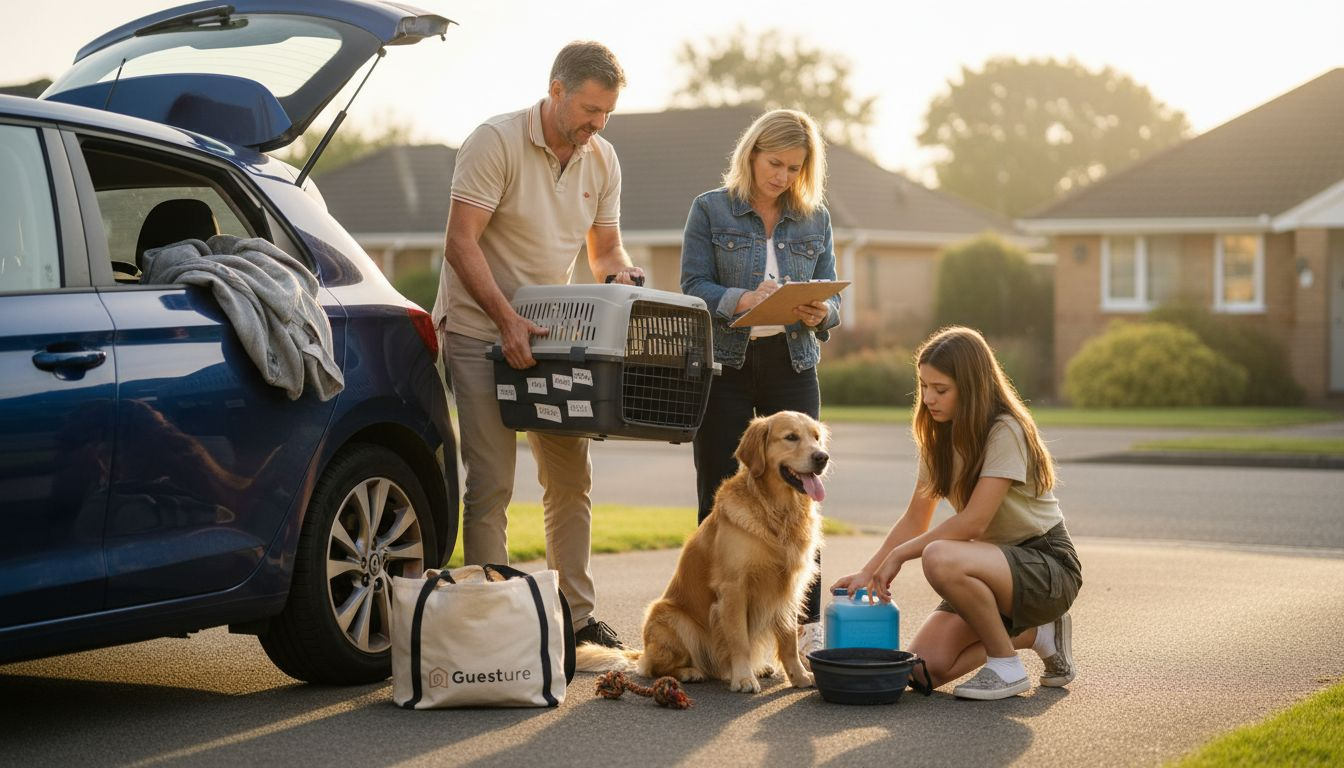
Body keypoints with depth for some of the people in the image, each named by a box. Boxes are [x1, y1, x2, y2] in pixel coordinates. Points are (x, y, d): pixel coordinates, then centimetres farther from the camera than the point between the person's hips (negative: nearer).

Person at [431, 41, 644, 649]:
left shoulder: (602, 160, 5)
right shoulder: (496, 142, -15)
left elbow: (604, 249, 13)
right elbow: (461, 243, -20)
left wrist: (620, 274, -12)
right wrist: (508, 321, -28)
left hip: (551, 335, 7)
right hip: (479, 331, -6)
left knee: (571, 479, 9)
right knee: (492, 483, -9)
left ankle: (576, 614, 19)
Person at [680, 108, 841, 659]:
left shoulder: (815, 220, 10)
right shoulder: (711, 210, 1)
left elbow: (832, 299, 8)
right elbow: (693, 288, -6)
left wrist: (819, 313, -15)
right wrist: (741, 300, -24)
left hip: (791, 366, 2)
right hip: (725, 366, -2)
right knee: (719, 496, 2)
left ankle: (807, 626, 2)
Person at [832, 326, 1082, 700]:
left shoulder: (1005, 431, -20)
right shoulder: (939, 437, 6)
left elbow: (973, 522, -24)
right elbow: (915, 520, 8)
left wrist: (899, 555, -15)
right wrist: (867, 572, -4)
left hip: (1049, 567, -8)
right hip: (995, 563, 8)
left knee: (940, 558, -35)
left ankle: (1007, 667, -14)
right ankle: (1037, 633, 12)